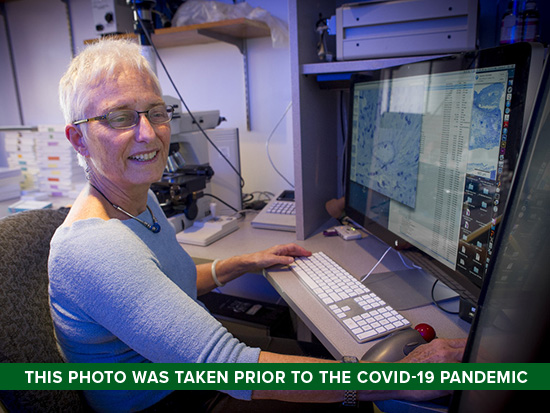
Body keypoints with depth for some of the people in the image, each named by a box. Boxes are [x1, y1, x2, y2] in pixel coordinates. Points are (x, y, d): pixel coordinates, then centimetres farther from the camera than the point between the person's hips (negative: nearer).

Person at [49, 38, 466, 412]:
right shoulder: (95, 248, -34)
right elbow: (231, 368, -41)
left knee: (318, 350, 11)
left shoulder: (139, 199, -4)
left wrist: (245, 263, 4)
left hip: (187, 373, 7)